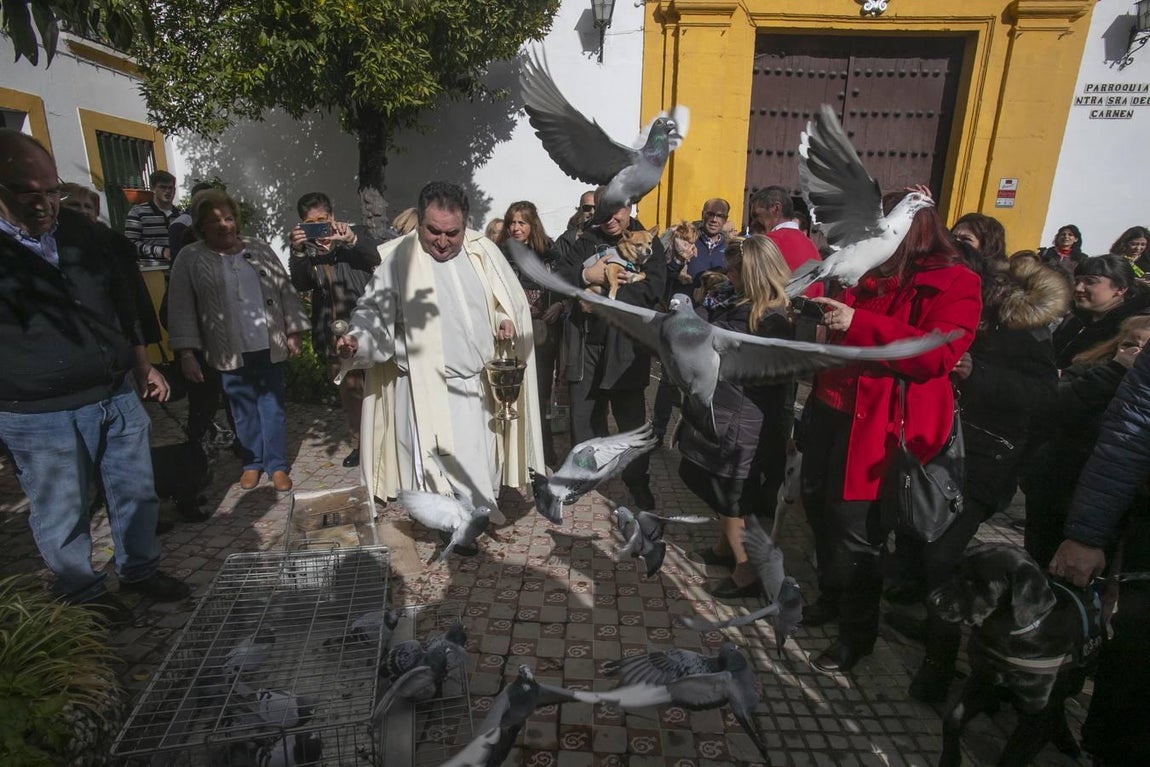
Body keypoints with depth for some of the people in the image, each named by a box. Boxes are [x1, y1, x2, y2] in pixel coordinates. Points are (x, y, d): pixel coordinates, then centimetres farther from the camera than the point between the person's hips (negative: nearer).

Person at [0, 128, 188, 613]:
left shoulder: (82, 232, 6)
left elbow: (123, 304, 15)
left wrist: (143, 367, 17)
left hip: (118, 396, 5)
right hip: (41, 415, -4)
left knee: (137, 493, 15)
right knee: (63, 518, 10)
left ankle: (141, 570, 35)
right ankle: (83, 598, 29)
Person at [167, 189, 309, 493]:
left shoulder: (260, 249, 7)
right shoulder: (190, 259, 0)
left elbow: (285, 292, 8)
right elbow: (182, 308, -3)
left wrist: (293, 332, 3)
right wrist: (187, 353, -9)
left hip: (269, 347, 1)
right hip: (230, 353, -1)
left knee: (272, 407, 6)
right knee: (243, 410, 9)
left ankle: (277, 465, 17)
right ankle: (252, 463, 25)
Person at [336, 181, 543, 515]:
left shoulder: (483, 250, 3)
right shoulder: (397, 259, -6)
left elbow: (512, 301, 13)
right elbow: (374, 312, -7)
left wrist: (507, 321, -8)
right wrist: (356, 341, -27)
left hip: (478, 387, 4)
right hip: (427, 388, -3)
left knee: (481, 470, 16)